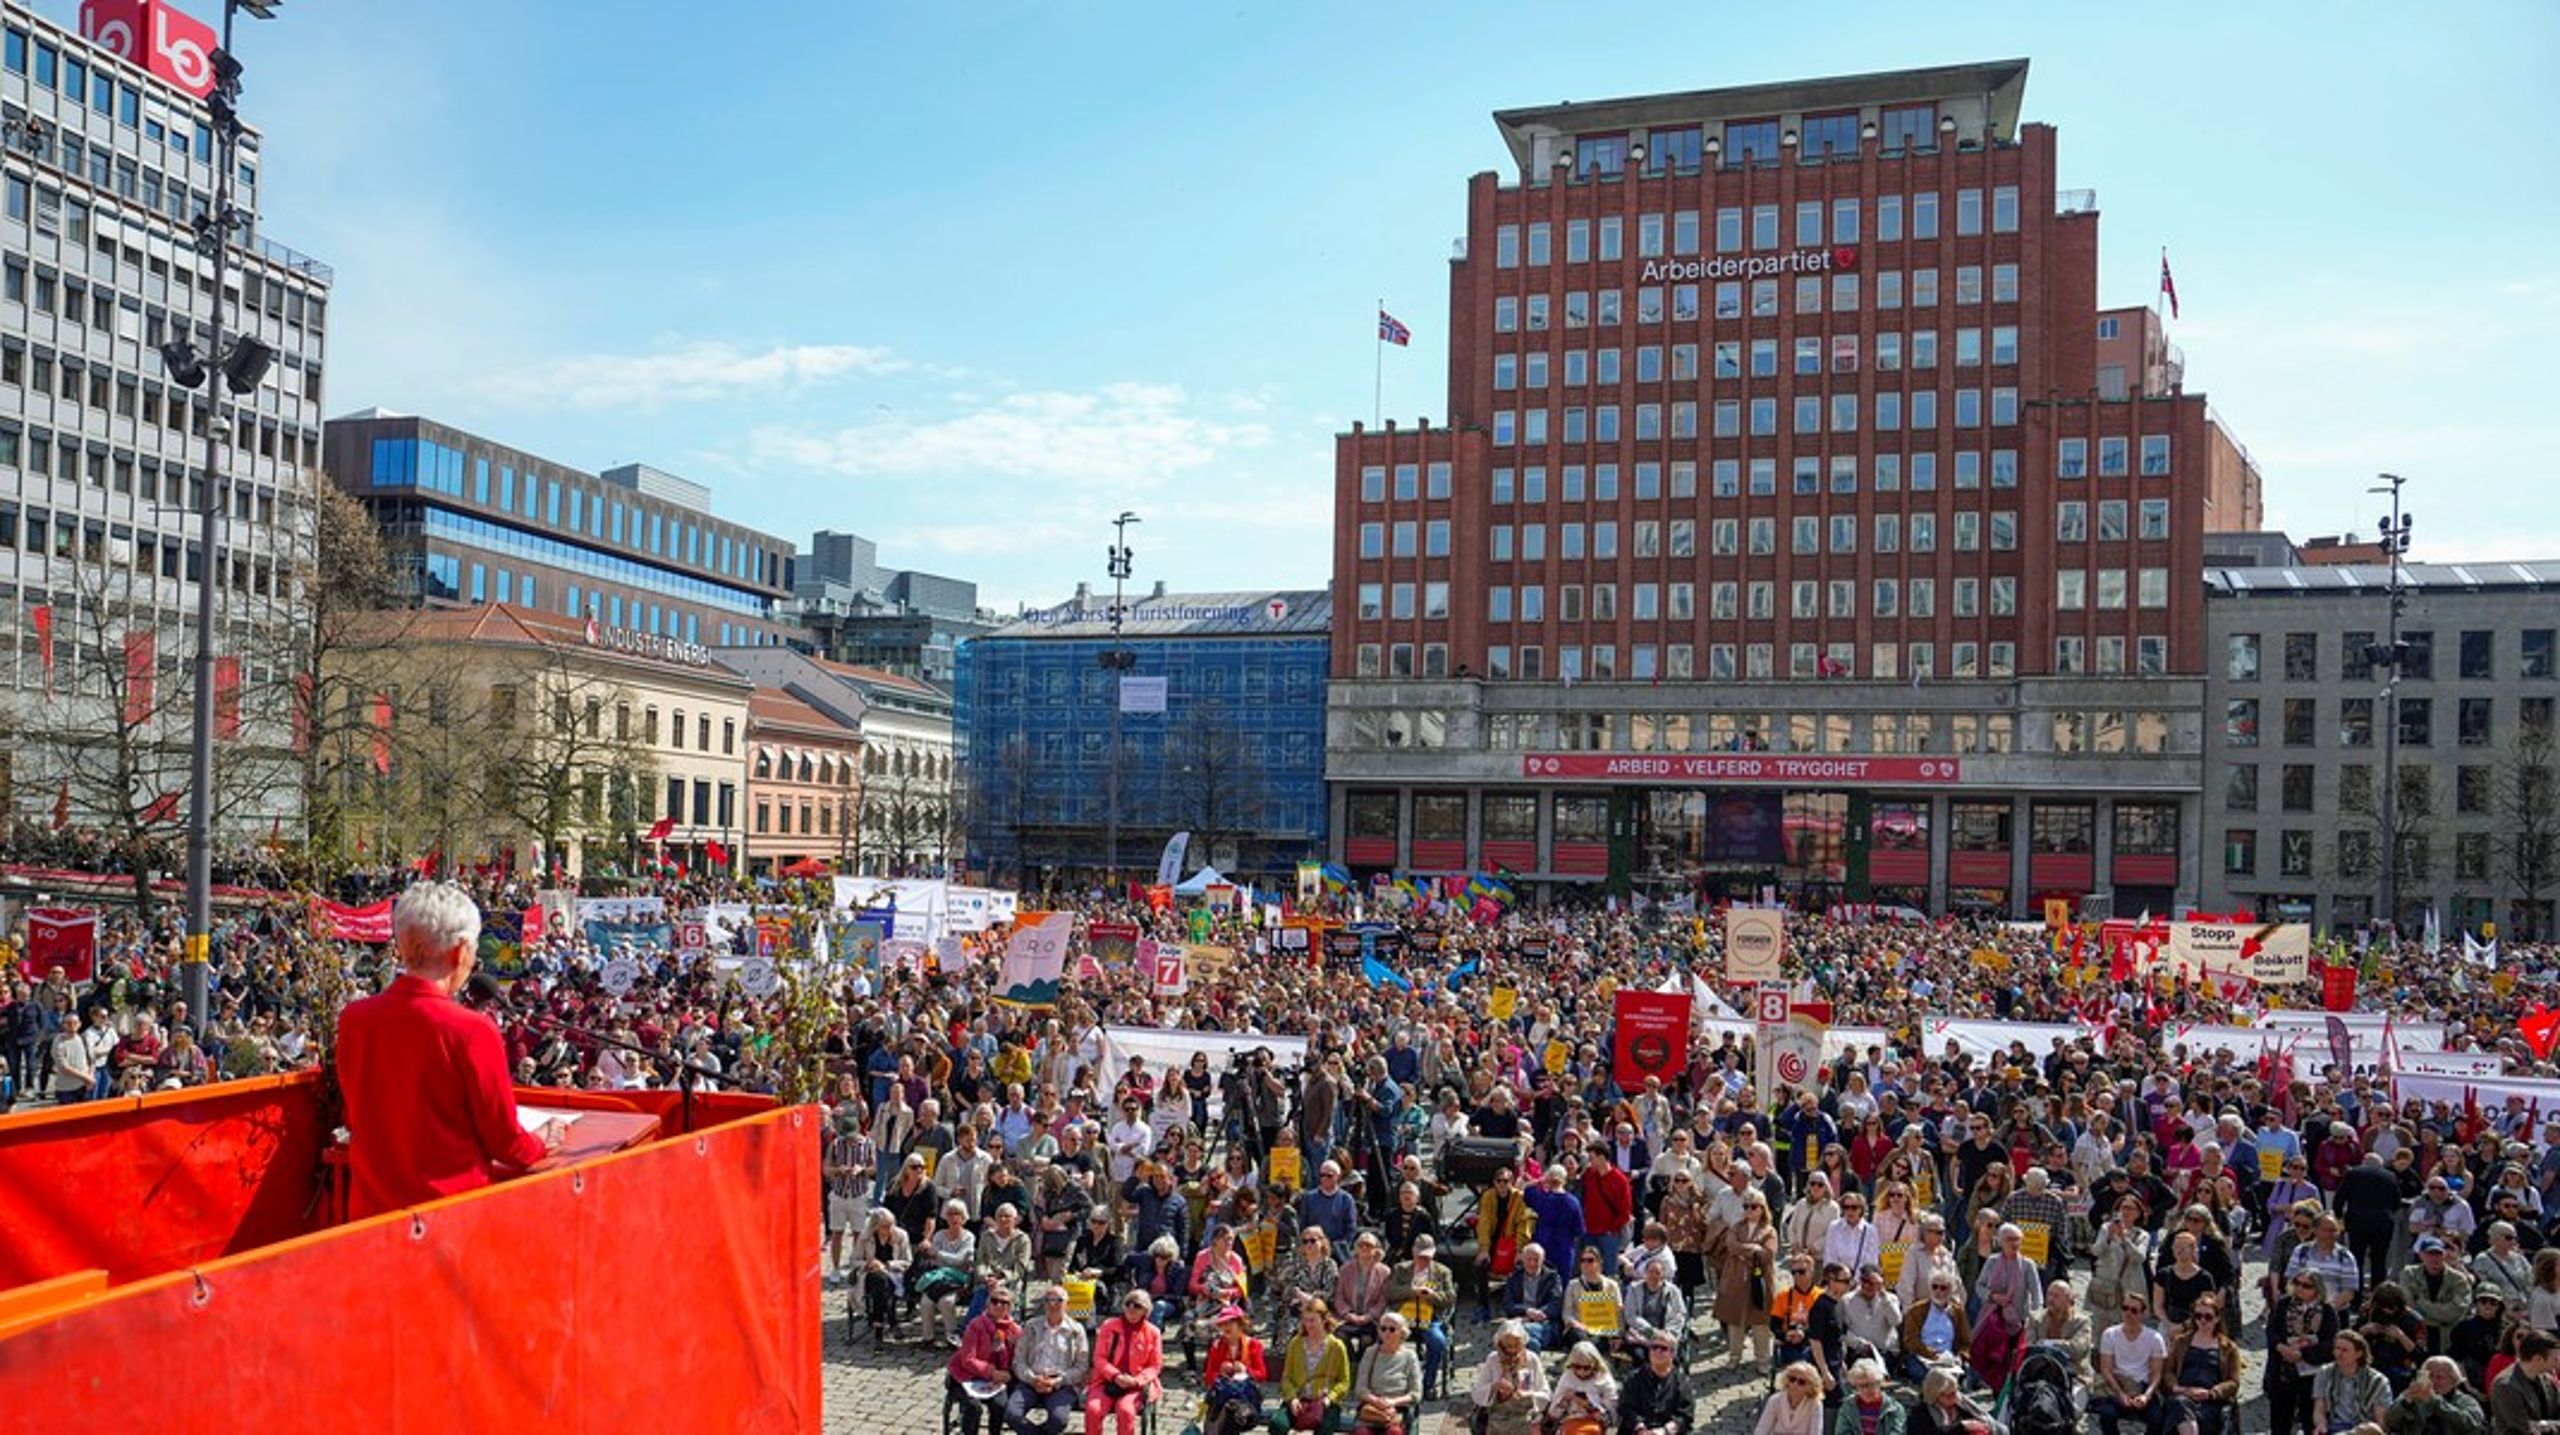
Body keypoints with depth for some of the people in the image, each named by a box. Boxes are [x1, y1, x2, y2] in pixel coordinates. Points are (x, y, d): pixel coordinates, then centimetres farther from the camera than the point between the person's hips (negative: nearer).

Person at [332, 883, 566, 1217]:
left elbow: (356, 1118, 13)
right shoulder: (472, 1031, -18)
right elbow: (506, 1143, -8)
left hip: (370, 1207, 5)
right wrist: (541, 1143, 14)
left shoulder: (353, 1020, -2)